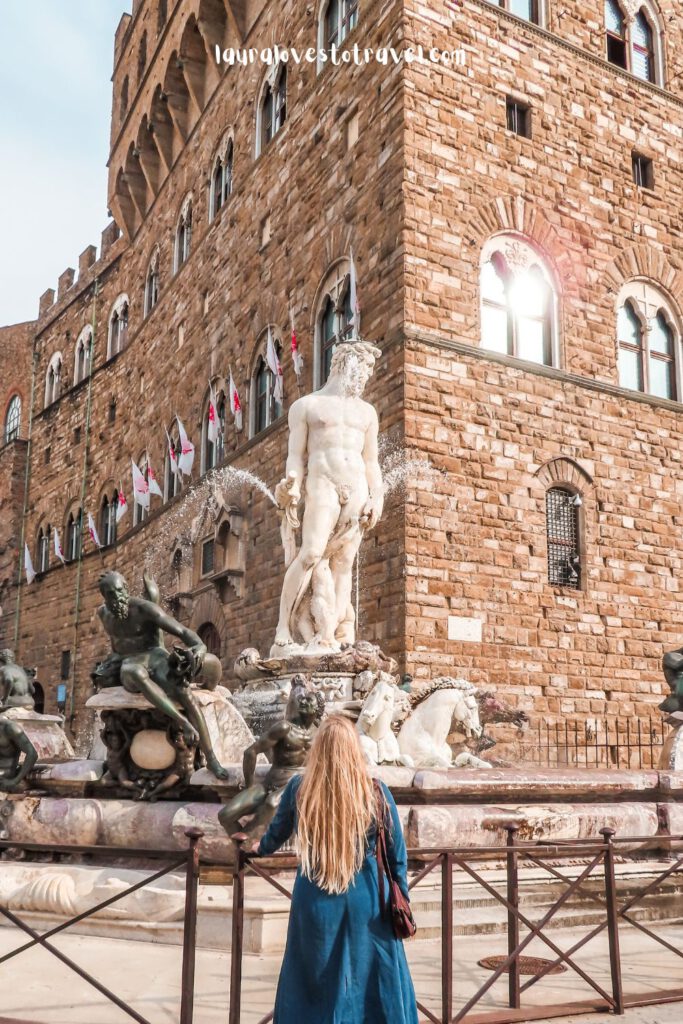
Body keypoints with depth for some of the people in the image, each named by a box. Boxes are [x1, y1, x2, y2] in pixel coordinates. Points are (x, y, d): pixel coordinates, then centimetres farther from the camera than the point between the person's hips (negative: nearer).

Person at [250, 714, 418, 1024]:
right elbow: (396, 856, -3)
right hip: (365, 900, -1)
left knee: (312, 983, 18)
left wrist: (260, 848, 33)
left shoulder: (297, 788, -7)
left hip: (314, 903, 1)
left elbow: (276, 833, 11)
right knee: (378, 985, 13)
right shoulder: (376, 792, -10)